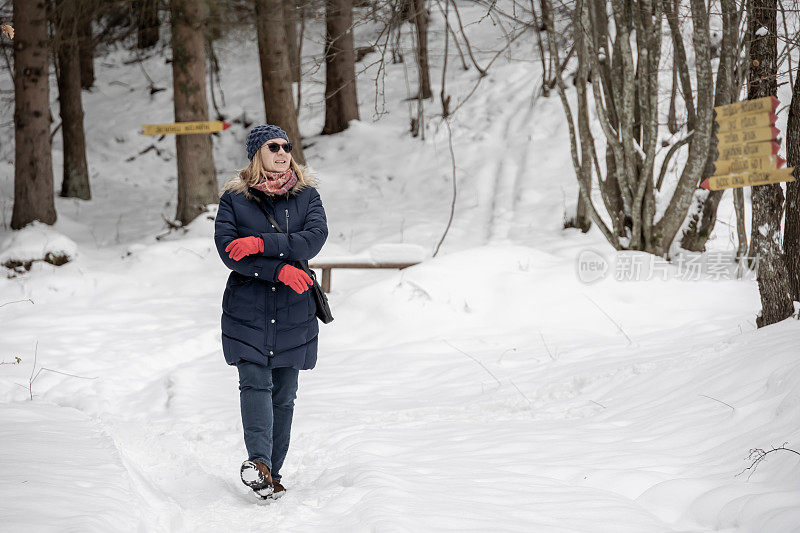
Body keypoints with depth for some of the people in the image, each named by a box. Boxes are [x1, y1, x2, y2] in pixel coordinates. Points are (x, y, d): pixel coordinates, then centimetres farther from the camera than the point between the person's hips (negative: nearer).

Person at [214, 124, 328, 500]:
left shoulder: (306, 194, 8)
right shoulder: (234, 197, 3)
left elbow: (315, 237, -9)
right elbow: (226, 247, -8)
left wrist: (261, 244, -18)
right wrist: (279, 270, -16)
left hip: (294, 310, 2)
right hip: (247, 307, -2)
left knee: (284, 394, 4)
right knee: (255, 382, -19)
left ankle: (272, 472, 10)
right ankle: (259, 460, -32)